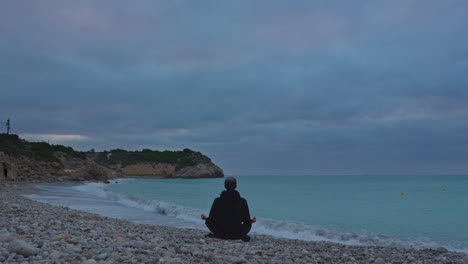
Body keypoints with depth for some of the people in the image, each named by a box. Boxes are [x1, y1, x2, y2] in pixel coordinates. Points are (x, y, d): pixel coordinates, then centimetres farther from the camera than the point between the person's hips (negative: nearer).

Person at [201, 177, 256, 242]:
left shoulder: (217, 201, -8)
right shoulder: (242, 201, -8)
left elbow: (211, 220, -3)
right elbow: (247, 221, -2)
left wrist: (206, 218, 22)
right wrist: (251, 220, 23)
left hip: (220, 233, 1)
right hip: (237, 234, 0)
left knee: (208, 222, 28)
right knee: (248, 224, 31)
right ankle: (242, 236, 7)